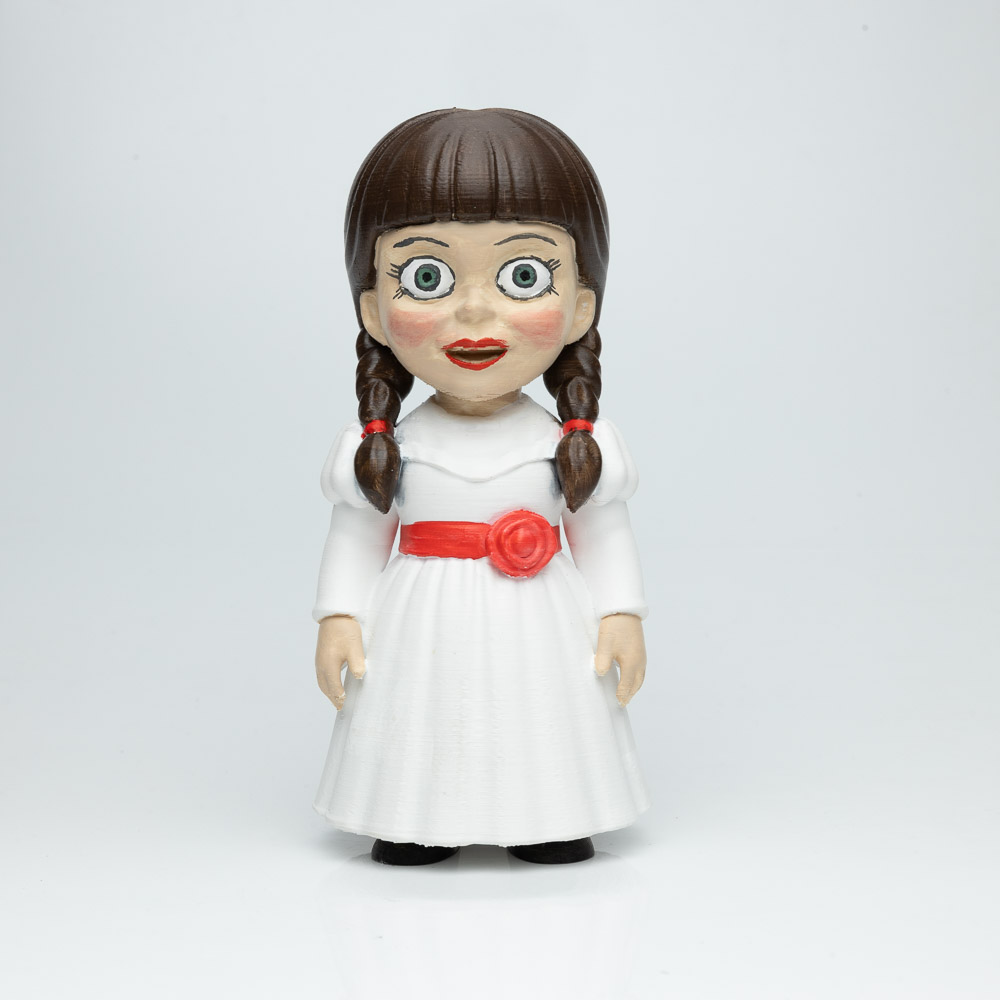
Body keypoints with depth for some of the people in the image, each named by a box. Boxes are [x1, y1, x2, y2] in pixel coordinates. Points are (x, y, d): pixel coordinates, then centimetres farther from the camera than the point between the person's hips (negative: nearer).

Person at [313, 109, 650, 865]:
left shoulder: (577, 450, -2)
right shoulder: (385, 452, -2)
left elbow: (605, 532, 2)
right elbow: (356, 535, 3)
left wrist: (624, 616, -5)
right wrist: (337, 618, -3)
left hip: (540, 633, 0)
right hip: (423, 634, 0)